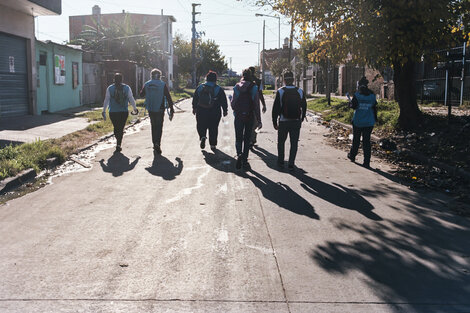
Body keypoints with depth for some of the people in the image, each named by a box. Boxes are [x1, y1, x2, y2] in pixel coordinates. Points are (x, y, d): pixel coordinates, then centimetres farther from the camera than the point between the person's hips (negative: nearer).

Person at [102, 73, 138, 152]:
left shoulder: (110, 88, -1)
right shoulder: (127, 88, 1)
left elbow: (106, 100, -2)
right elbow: (131, 99, 4)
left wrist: (104, 111, 4)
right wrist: (135, 108, 18)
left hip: (113, 112, 0)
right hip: (124, 112, 0)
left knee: (116, 128, 15)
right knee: (121, 128, 5)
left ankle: (118, 142, 20)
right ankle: (118, 144, -4)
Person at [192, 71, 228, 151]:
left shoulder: (200, 87, 3)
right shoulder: (219, 89, -2)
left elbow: (195, 99, 9)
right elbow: (223, 101, 0)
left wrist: (194, 108, 20)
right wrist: (225, 110, 10)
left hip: (201, 112, 1)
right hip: (214, 113, -1)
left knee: (201, 126, 15)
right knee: (213, 128, 9)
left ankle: (202, 137, -12)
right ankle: (213, 145, 12)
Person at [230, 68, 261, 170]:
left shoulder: (237, 87, -3)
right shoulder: (254, 88, -5)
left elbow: (233, 103, -1)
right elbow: (256, 105, -6)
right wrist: (258, 120, -2)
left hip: (239, 116, 0)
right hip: (250, 116, 0)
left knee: (238, 138, 10)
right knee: (247, 138, 9)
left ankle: (239, 154, -15)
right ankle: (244, 160, 10)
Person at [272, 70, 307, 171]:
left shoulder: (280, 91, -6)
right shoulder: (300, 92, 1)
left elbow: (275, 108, -6)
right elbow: (304, 107, 7)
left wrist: (274, 122, 0)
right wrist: (301, 119, 18)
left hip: (283, 121, -1)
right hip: (296, 122, 1)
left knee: (281, 142, 16)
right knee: (294, 143, 6)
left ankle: (281, 162, 19)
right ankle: (291, 164, 4)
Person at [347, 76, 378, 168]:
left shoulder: (357, 95, -9)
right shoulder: (372, 95, 1)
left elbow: (353, 106, -11)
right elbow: (374, 108, 6)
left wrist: (350, 103, 9)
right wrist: (375, 119, 18)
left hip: (358, 121, -2)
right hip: (369, 122, 2)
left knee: (356, 140, 15)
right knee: (366, 141, 3)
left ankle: (352, 156, 33)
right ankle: (366, 162, 0)